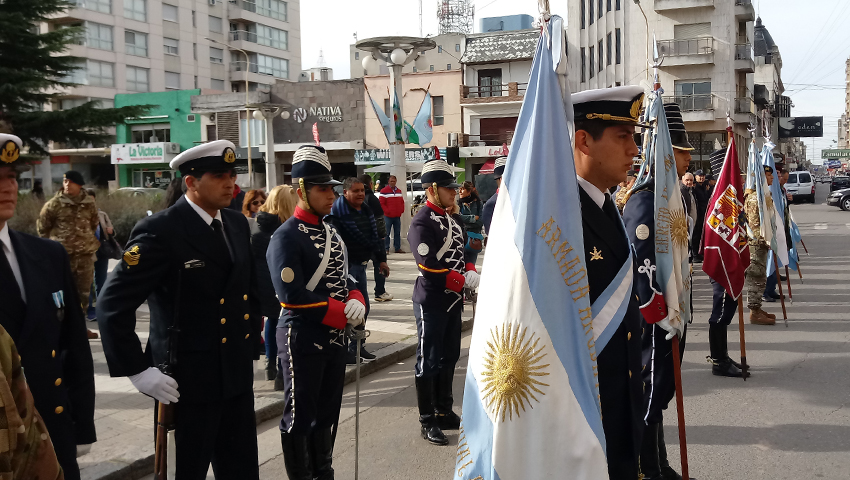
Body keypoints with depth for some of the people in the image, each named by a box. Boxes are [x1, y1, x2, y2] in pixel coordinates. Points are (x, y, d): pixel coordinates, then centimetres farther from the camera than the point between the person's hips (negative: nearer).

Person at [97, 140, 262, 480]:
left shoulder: (237, 224, 8)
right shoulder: (160, 230, -14)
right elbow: (113, 304, -16)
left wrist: (251, 347, 13)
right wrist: (138, 371, -17)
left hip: (238, 375, 6)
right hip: (188, 379, -6)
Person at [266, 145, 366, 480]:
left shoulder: (331, 232, 11)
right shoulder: (286, 237, -16)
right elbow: (291, 295, -23)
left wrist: (356, 301, -8)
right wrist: (341, 313, -20)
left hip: (335, 337, 8)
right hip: (302, 339, -8)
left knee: (327, 413, 18)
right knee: (299, 417, 4)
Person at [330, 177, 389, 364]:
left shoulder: (366, 210, 11)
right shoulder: (337, 212, -16)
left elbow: (374, 236, 16)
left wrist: (381, 259, 13)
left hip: (360, 265, 9)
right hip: (345, 266, -9)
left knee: (363, 306, 14)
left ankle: (358, 346, 27)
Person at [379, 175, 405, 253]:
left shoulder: (399, 191, 14)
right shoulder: (384, 191, -5)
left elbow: (402, 202, 19)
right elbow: (381, 203, -9)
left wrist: (401, 210, 5)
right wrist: (387, 211, -13)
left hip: (397, 216, 6)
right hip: (388, 216, -6)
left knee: (397, 233, 9)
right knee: (387, 233, -4)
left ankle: (397, 248, 15)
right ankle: (386, 249, -1)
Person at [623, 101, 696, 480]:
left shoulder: (678, 193, 10)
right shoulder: (645, 200, -21)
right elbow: (638, 267, -25)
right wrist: (662, 316, -19)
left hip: (674, 313, 10)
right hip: (655, 318, -10)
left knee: (661, 391, 18)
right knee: (650, 395, 2)